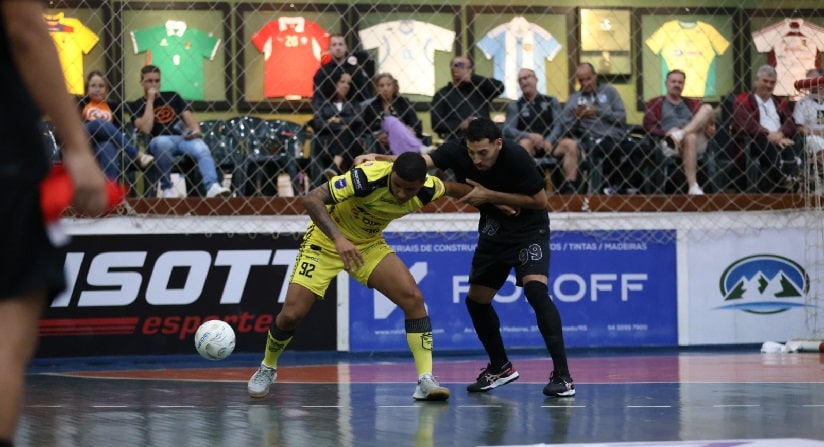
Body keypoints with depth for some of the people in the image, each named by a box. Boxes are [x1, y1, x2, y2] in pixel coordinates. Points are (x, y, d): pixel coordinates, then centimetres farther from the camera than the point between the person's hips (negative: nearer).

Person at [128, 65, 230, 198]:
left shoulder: (172, 97, 21)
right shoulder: (137, 106, 10)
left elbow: (189, 117, 14)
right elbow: (146, 129, -7)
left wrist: (196, 130, -9)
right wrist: (150, 101, -3)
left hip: (184, 138, 2)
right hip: (161, 141, -2)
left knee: (202, 149, -31)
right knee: (161, 142, -39)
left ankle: (212, 187, -52)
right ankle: (166, 187, -21)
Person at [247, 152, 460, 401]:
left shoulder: (429, 190, -20)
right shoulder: (367, 177, -35)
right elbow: (311, 199, -39)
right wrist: (339, 238, -50)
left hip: (369, 245, 4)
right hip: (326, 240, -4)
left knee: (413, 298, -16)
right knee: (292, 313, -8)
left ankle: (426, 381, -12)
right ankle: (267, 369, 22)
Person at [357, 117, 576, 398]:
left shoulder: (516, 158, -27)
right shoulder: (457, 152, -17)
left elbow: (540, 200, -20)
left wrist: (490, 196, -25)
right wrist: (377, 158, -47)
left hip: (529, 230, -6)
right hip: (493, 230, 6)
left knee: (535, 289, -25)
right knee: (476, 300, 8)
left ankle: (562, 375, -24)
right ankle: (500, 368, 31)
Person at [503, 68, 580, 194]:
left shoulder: (551, 102, 16)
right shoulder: (515, 106, 11)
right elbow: (508, 130, -3)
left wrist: (549, 141, -17)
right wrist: (530, 136, -22)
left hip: (550, 144, 2)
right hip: (530, 145, -2)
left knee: (571, 144, -27)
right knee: (525, 143, -36)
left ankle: (569, 188, -33)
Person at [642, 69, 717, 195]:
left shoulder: (692, 104, 30)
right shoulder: (655, 104, 18)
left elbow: (711, 124, 23)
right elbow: (649, 126, 3)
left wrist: (710, 129, -3)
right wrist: (666, 133, -16)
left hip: (697, 142, 4)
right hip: (668, 144, -4)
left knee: (707, 108, -17)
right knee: (690, 137, -41)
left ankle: (680, 134, -43)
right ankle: (693, 188, -56)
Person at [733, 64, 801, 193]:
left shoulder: (780, 103, 28)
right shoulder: (743, 100, 10)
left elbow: (790, 123, 12)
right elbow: (747, 125, -7)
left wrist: (780, 134, -12)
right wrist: (768, 135, -19)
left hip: (780, 140, 4)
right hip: (755, 142, -4)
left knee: (793, 147, -32)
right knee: (771, 147, -39)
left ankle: (791, 179, -52)